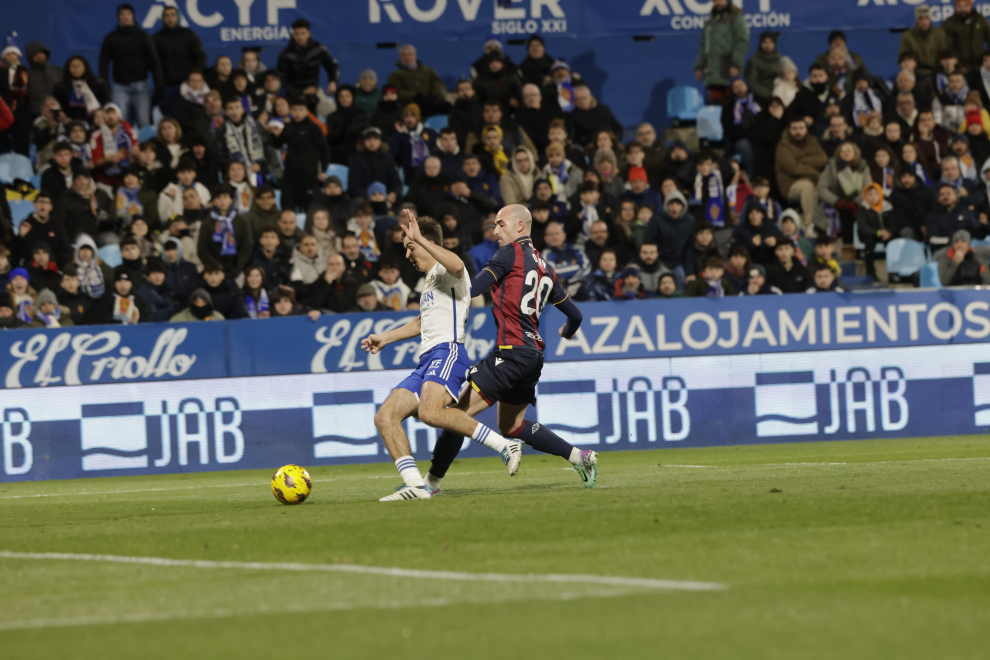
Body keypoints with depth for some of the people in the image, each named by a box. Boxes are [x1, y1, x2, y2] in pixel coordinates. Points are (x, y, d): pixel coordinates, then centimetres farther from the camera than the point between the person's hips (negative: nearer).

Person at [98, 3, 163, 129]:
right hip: (120, 86, 0)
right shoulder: (111, 38, 7)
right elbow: (104, 62, 6)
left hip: (140, 84, 0)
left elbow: (154, 61, 4)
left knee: (144, 122, -2)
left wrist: (159, 84, -4)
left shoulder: (143, 36, 6)